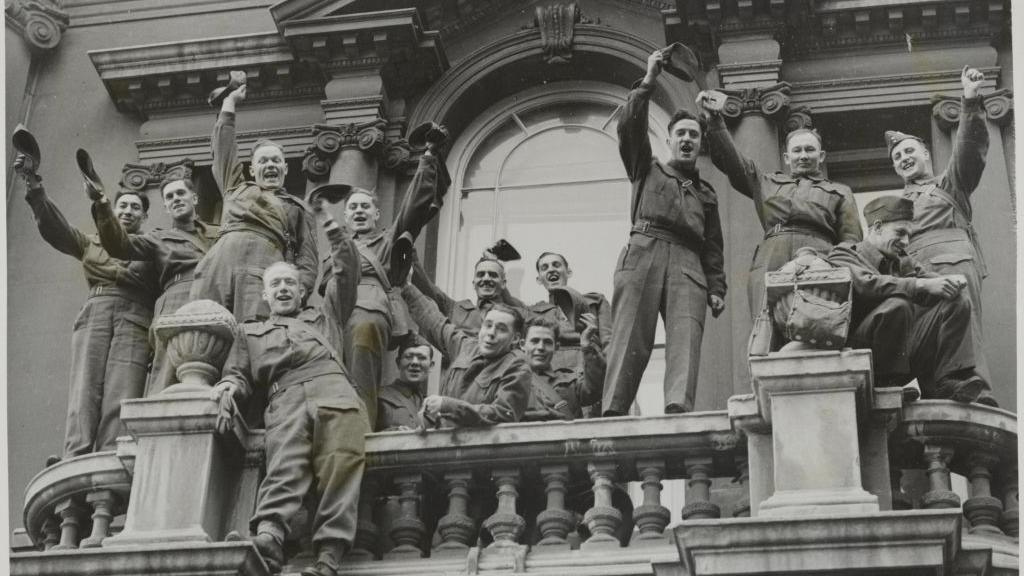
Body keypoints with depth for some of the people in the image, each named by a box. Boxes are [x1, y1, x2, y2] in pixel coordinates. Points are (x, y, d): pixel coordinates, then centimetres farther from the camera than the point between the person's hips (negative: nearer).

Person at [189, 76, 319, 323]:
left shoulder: (298, 209, 28)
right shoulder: (236, 189, 35)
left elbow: (307, 259, 17)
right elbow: (223, 145, 37)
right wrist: (229, 102, 44)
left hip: (263, 271, -2)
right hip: (218, 263, 2)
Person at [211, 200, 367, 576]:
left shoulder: (323, 316, 39)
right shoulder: (251, 333, 37)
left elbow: (347, 271, 35)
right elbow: (239, 375, 25)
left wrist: (327, 220, 33)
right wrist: (228, 388, 0)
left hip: (333, 386, 0)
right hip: (285, 397, 0)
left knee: (342, 460, -29)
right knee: (286, 463, -30)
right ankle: (268, 536, -56)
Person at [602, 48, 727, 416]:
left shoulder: (706, 193, 32)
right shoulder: (647, 171, 26)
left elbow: (713, 247, 24)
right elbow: (629, 127, 10)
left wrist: (717, 289, 11)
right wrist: (648, 82, 7)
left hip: (688, 263, 2)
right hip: (644, 251, -2)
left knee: (686, 337, -20)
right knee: (630, 337, -15)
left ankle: (678, 409, -36)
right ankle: (613, 414, -24)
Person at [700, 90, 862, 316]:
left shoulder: (840, 193, 26)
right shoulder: (767, 184, 32)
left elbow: (851, 244, 15)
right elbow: (731, 160, 24)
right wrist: (714, 119, 13)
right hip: (769, 264, 1)